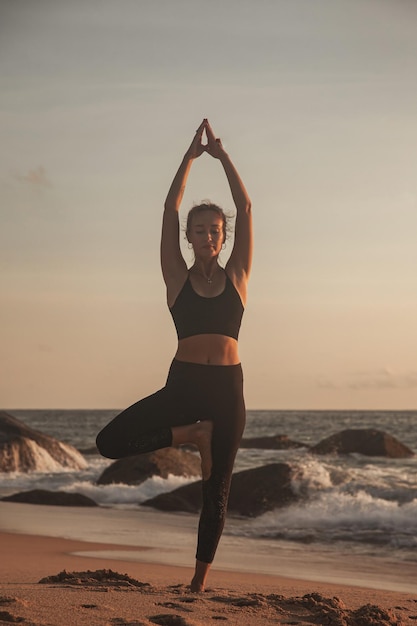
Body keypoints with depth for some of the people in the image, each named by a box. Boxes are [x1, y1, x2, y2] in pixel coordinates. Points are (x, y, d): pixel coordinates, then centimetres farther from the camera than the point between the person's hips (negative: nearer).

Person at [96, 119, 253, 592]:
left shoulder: (236, 276, 9)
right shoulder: (178, 278, 7)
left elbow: (245, 207, 4)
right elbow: (170, 208, 3)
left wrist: (223, 156, 5)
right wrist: (190, 157, 4)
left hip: (227, 388, 0)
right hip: (181, 384, 0)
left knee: (216, 489, 3)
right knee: (110, 441, -16)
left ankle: (200, 579, 14)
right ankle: (193, 434, 1)